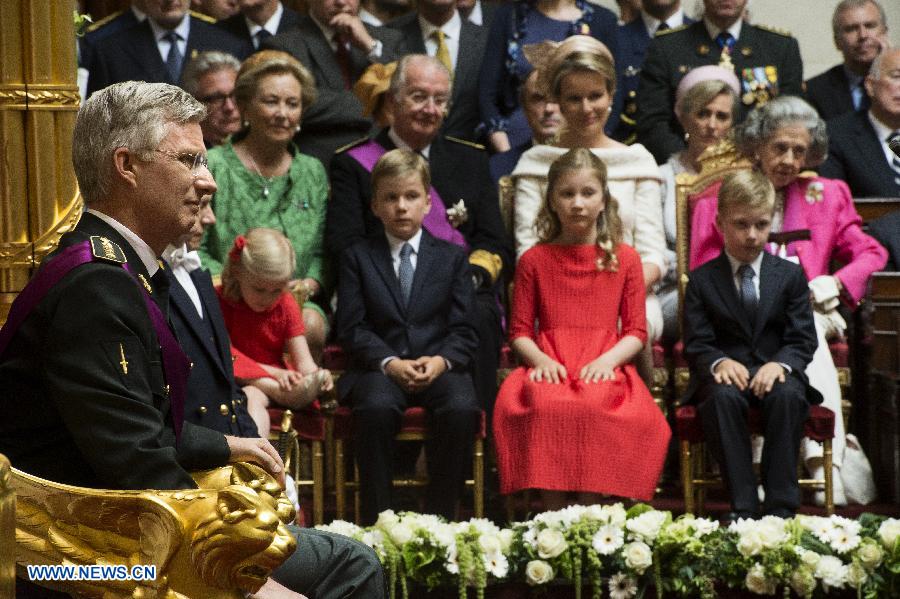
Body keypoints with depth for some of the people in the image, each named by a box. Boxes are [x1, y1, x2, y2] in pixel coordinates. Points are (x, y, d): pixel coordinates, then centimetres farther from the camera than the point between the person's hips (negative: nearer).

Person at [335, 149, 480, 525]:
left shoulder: (452, 257, 14)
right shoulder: (357, 257, 11)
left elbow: (463, 329, 7)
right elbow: (352, 327, 2)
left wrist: (442, 360, -15)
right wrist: (390, 363, -16)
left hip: (439, 365, 1)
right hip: (379, 367, -1)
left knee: (462, 408, -31)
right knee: (376, 407, -35)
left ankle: (440, 516, -18)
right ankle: (377, 517, -23)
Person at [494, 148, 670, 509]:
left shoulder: (624, 260, 14)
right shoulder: (534, 260, 14)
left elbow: (636, 331, 9)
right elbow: (520, 331, 10)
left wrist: (609, 358, -11)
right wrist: (540, 359, -10)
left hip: (603, 368, 0)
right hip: (550, 369, 0)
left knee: (595, 402, -36)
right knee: (543, 403, -35)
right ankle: (554, 514, -30)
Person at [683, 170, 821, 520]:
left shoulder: (790, 275, 9)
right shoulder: (701, 280, 7)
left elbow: (803, 340, 3)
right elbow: (696, 344, 1)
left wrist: (780, 363, -19)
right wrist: (719, 362, -22)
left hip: (774, 370, 1)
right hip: (726, 373, -1)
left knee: (788, 396, -35)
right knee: (723, 396, -36)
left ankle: (780, 507, -31)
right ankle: (743, 507, -35)